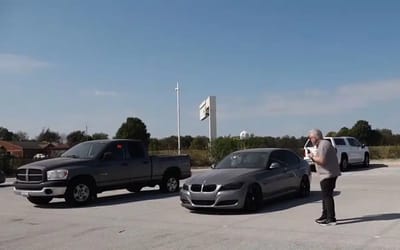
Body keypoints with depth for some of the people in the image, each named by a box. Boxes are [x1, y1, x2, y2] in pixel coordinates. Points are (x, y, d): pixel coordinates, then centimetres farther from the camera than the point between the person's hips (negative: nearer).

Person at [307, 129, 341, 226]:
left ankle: (331, 219, -8)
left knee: (327, 196, -9)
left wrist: (313, 157, -10)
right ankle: (325, 216, 28)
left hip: (328, 174, -11)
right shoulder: (321, 144, 18)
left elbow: (322, 160, -24)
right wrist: (313, 157, 11)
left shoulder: (323, 144, -15)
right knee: (326, 196, 18)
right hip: (327, 174, 11)